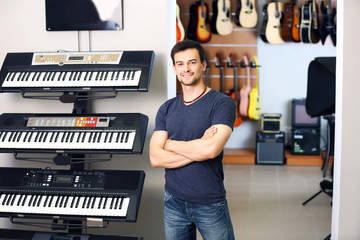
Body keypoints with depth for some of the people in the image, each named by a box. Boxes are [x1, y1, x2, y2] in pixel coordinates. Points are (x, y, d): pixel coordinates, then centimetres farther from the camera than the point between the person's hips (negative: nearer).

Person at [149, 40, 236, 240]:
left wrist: (170, 144, -8)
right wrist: (199, 148, -15)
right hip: (173, 201, 4)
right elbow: (155, 158, -5)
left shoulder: (222, 103, -9)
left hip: (210, 204, -4)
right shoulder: (167, 109, 5)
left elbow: (212, 149, -23)